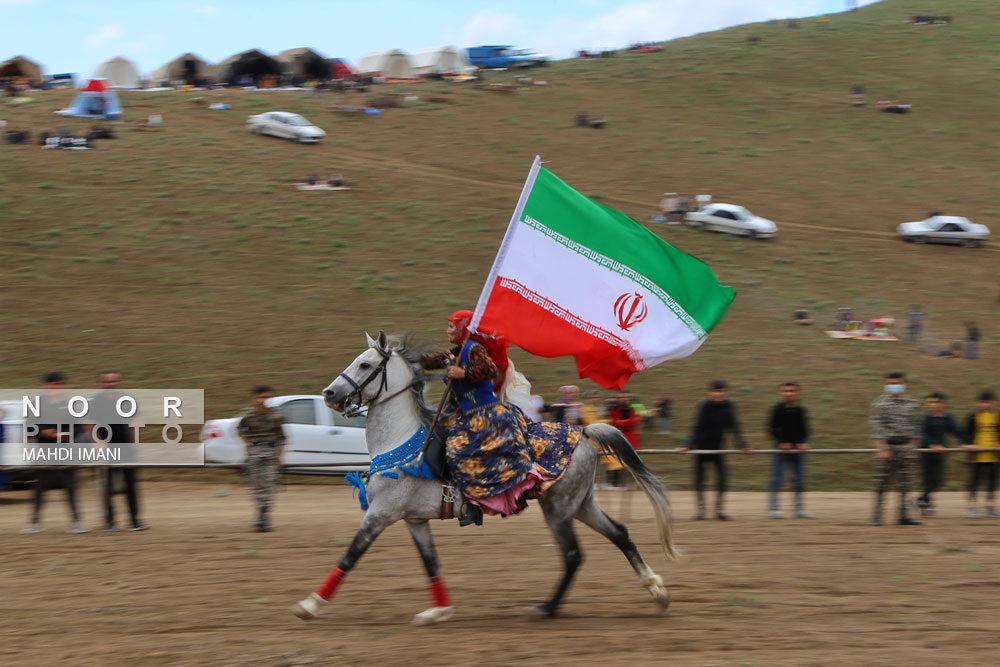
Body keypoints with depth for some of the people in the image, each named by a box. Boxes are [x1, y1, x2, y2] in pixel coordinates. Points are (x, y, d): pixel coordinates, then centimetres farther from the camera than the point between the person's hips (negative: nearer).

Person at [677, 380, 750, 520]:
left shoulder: (729, 406, -7)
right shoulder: (704, 405, -18)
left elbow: (734, 428, -1)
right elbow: (696, 427, -18)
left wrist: (743, 446, -2)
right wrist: (689, 446, -25)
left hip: (717, 446, 3)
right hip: (701, 445, -3)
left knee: (722, 477, -5)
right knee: (699, 477, 1)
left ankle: (718, 509, 3)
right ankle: (701, 509, 11)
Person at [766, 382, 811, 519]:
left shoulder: (801, 410, 6)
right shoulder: (778, 409, -3)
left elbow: (805, 429, 11)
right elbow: (771, 428, -3)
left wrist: (804, 443, -4)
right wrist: (781, 442, -13)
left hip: (798, 449, 3)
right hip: (781, 450, -3)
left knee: (799, 479, 5)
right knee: (777, 478, -4)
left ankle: (800, 509, 12)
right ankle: (773, 508, 1)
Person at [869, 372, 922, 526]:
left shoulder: (911, 404, 10)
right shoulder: (880, 403, -2)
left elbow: (915, 427, 13)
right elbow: (878, 427, -9)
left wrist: (912, 447, 6)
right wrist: (883, 448, -17)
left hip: (905, 446, 4)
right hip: (887, 445, -4)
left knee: (904, 484, 4)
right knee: (882, 484, -4)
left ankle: (903, 515, 9)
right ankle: (876, 517, -1)